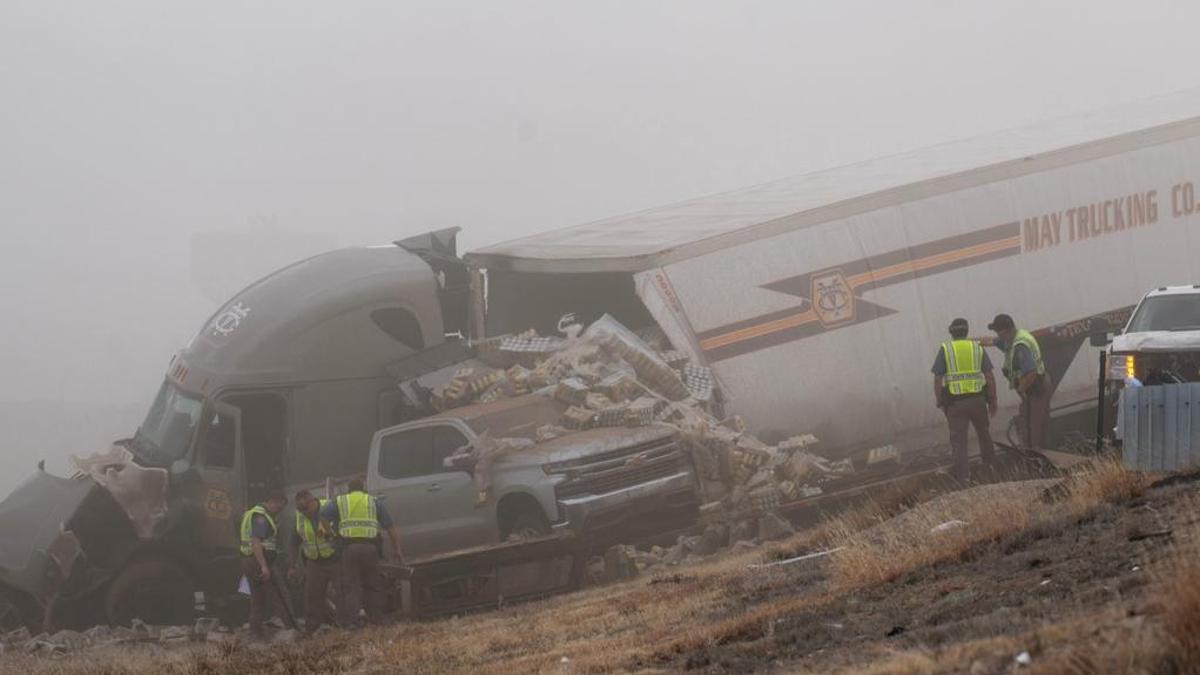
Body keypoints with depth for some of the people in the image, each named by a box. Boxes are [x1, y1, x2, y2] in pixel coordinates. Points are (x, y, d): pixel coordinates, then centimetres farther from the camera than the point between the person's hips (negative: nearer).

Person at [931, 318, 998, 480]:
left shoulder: (945, 349, -3)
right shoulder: (977, 348, 3)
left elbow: (937, 379, -7)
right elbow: (990, 377, 0)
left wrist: (940, 403, 2)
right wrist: (993, 401, 7)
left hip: (955, 401, -2)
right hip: (977, 398, 2)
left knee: (958, 438, 4)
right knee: (983, 430, 25)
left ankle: (962, 473, -2)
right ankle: (989, 459, 41)